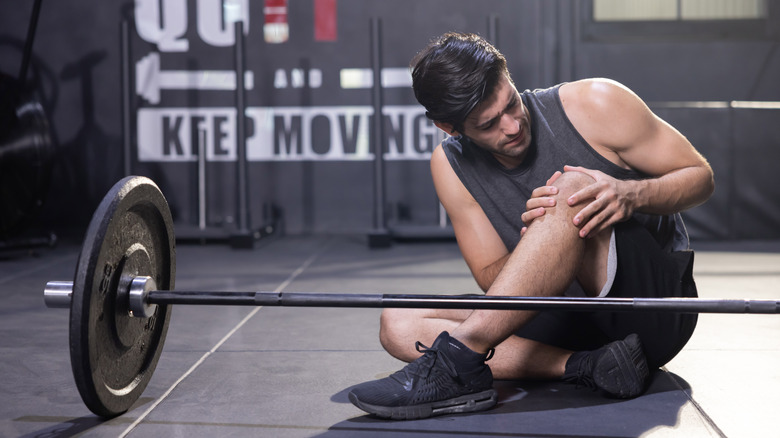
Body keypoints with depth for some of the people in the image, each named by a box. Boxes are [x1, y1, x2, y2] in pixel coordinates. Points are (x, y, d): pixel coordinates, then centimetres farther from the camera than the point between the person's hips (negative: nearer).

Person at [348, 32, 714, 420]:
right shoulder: (450, 166, 0)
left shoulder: (595, 104, -8)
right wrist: (535, 243, -24)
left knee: (572, 191, -32)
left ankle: (457, 359, -34)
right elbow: (494, 281, -1)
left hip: (659, 304, -3)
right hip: (573, 323, 4)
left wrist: (631, 195, -25)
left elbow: (701, 176, -3)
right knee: (398, 324, -15)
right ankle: (587, 366, -28)